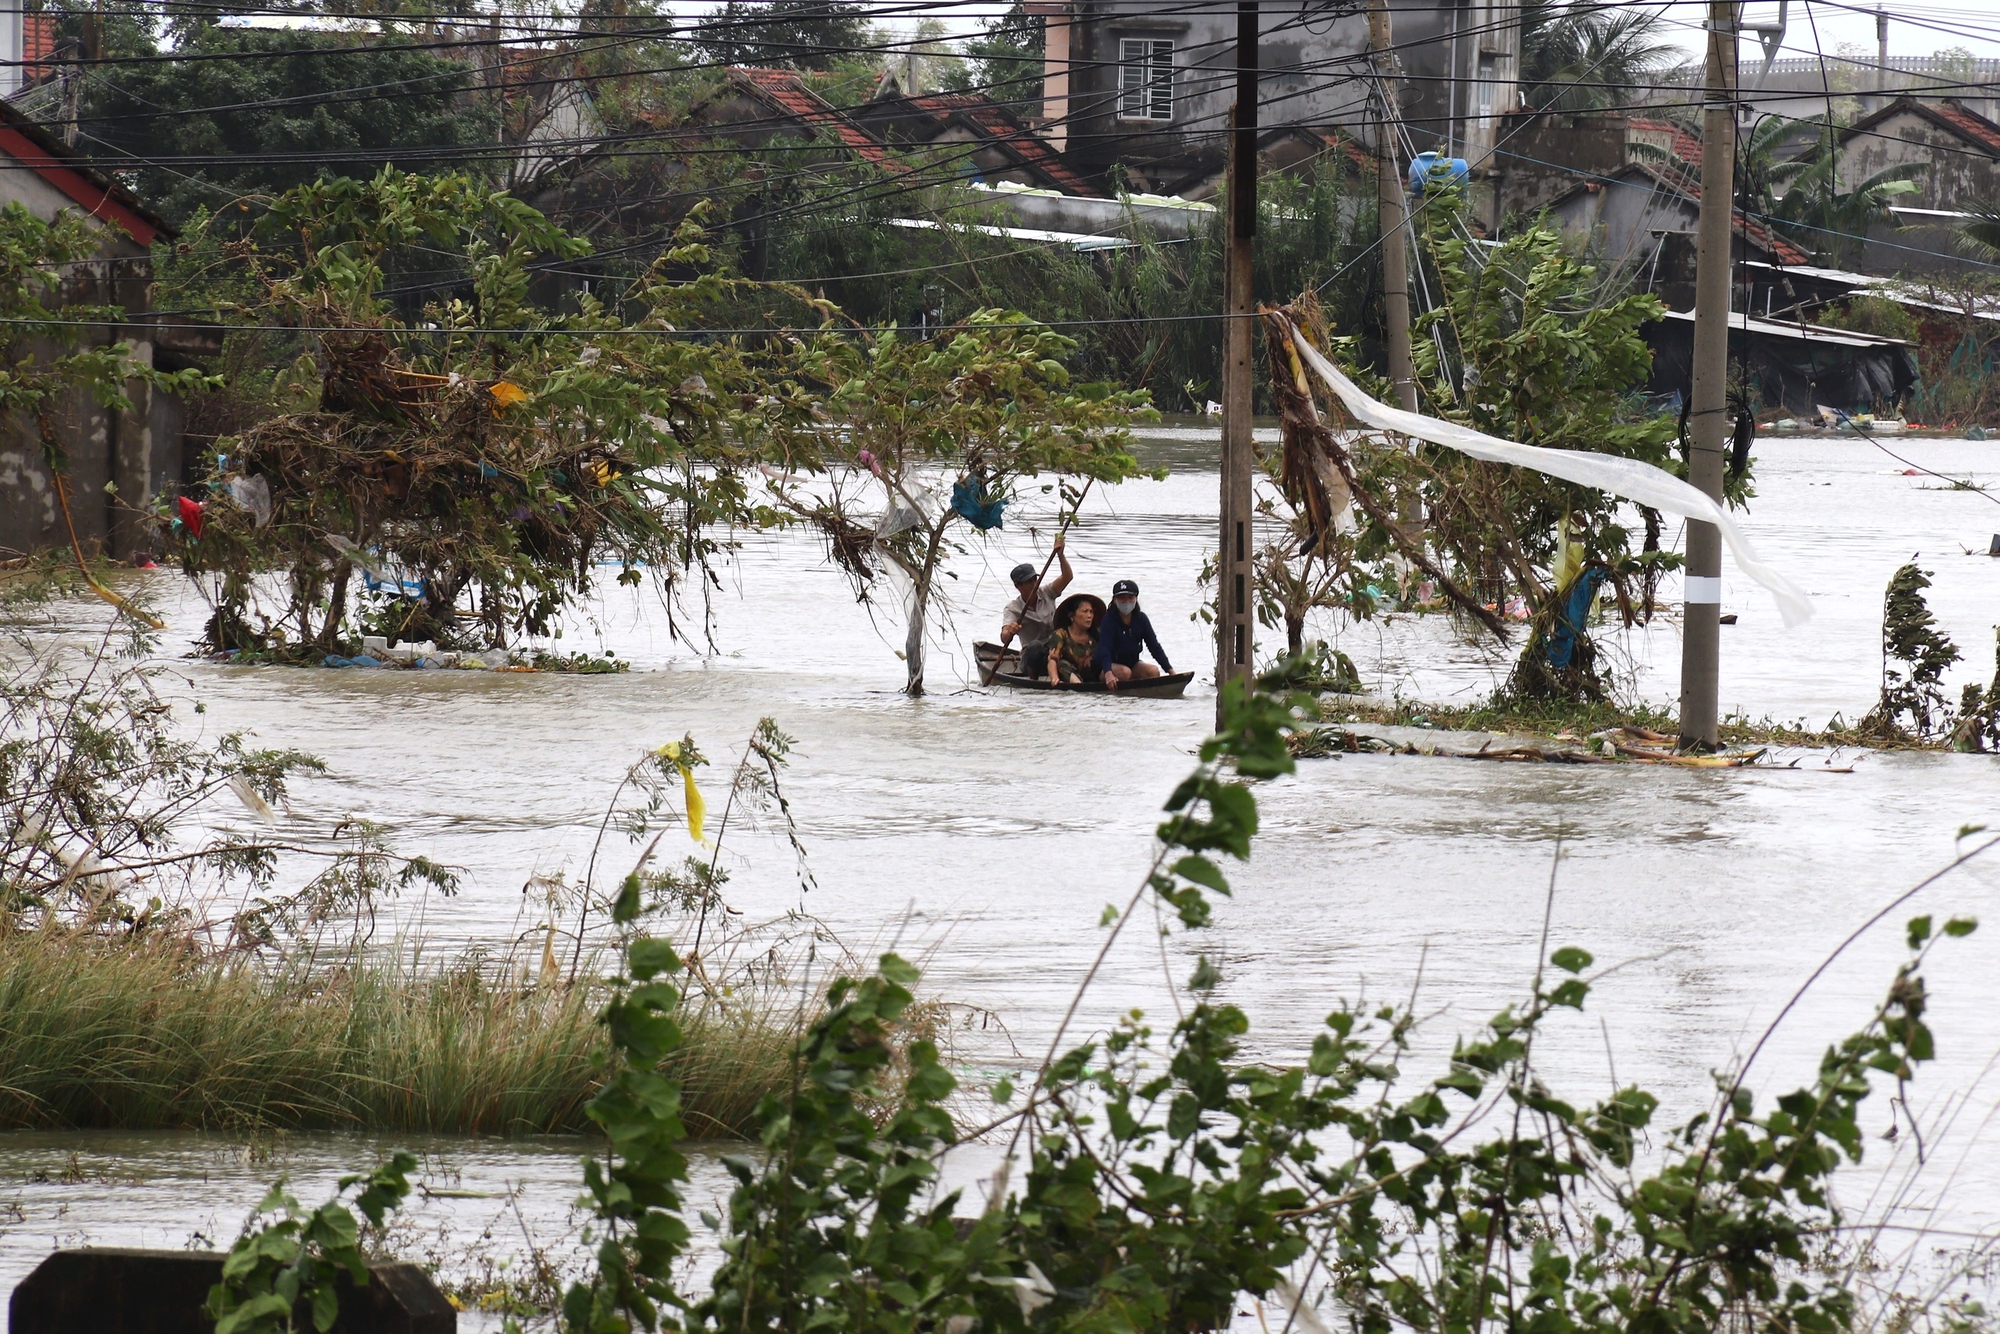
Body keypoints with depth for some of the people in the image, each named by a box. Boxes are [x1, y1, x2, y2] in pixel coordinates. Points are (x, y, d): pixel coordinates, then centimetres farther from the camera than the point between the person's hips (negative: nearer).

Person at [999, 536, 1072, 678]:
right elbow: (1004, 638, -23)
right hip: (1032, 659, -2)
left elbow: (1068, 577, -8)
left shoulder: (1046, 594, 4)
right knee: (1035, 646, -37)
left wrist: (1060, 554, -24)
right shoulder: (1013, 609, -7)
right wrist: (1008, 632, -48)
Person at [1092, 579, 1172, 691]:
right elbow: (1104, 649, -27)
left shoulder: (1140, 619, -1)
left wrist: (1170, 670, -12)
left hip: (1132, 663, 5)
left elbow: (1154, 646, -2)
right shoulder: (1109, 619, -16)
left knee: (1154, 671, -20)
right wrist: (1108, 673, -44)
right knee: (1125, 672, -34)